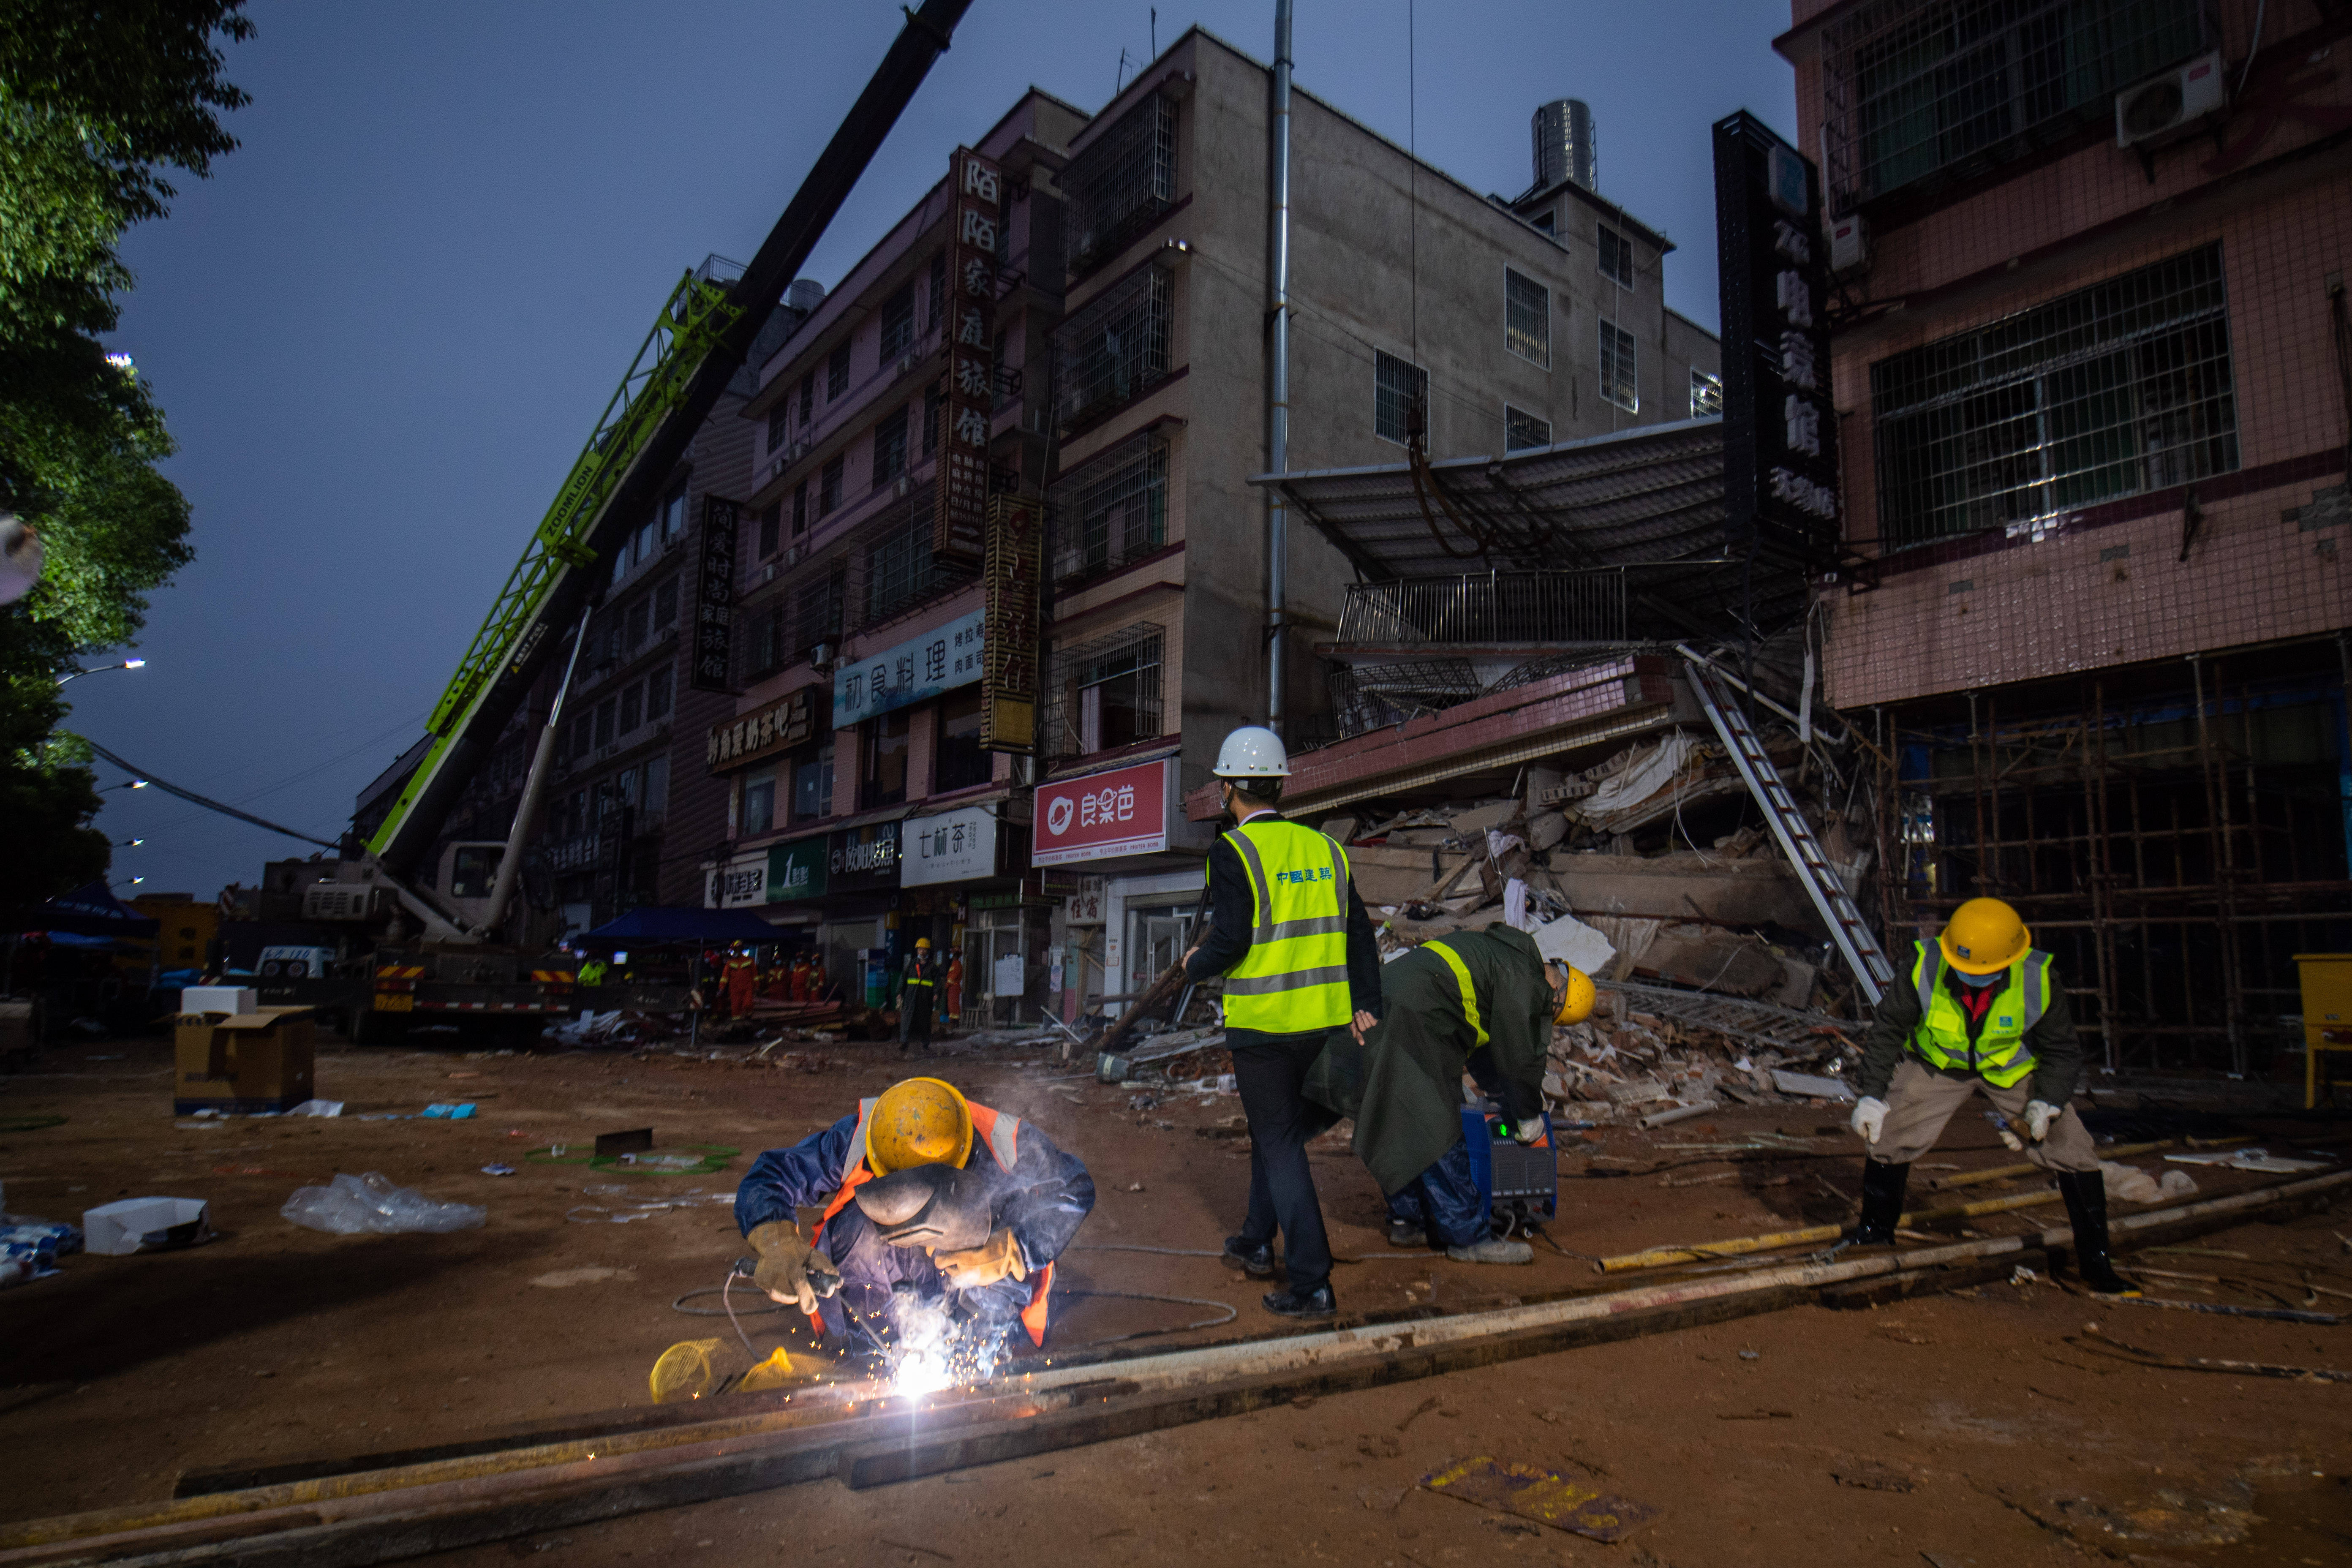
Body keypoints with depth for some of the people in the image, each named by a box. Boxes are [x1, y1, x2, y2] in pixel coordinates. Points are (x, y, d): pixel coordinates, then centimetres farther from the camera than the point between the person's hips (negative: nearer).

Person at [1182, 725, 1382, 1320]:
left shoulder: (1232, 852, -11)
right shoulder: (1324, 848, 8)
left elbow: (1229, 940, -18)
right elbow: (1359, 932, 5)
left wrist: (1194, 965, 2)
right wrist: (1364, 1004, 6)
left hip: (1260, 1026, -6)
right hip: (1324, 1025, 6)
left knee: (1281, 1147, 3)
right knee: (1275, 1132, 22)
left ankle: (1311, 1285, 3)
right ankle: (1257, 1243, 36)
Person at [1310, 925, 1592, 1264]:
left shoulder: (1502, 952, 24)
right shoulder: (1523, 978, -7)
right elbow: (1517, 1057, -4)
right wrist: (1530, 1120, 10)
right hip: (1415, 1019, -11)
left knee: (1404, 1127, 17)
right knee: (1438, 1134, -6)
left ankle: (1406, 1221, 25)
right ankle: (1467, 1237, -1)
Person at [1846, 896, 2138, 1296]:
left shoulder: (2038, 981, -28)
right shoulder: (1926, 967, -29)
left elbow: (2063, 1051, -10)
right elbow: (1888, 1029, -14)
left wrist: (2045, 1104, -25)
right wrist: (1871, 1094, -17)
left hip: (2015, 1068, 0)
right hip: (1939, 1064, 0)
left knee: (2073, 1153, -8)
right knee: (1887, 1136, -10)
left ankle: (2095, 1262, 13)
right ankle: (1877, 1229, 15)